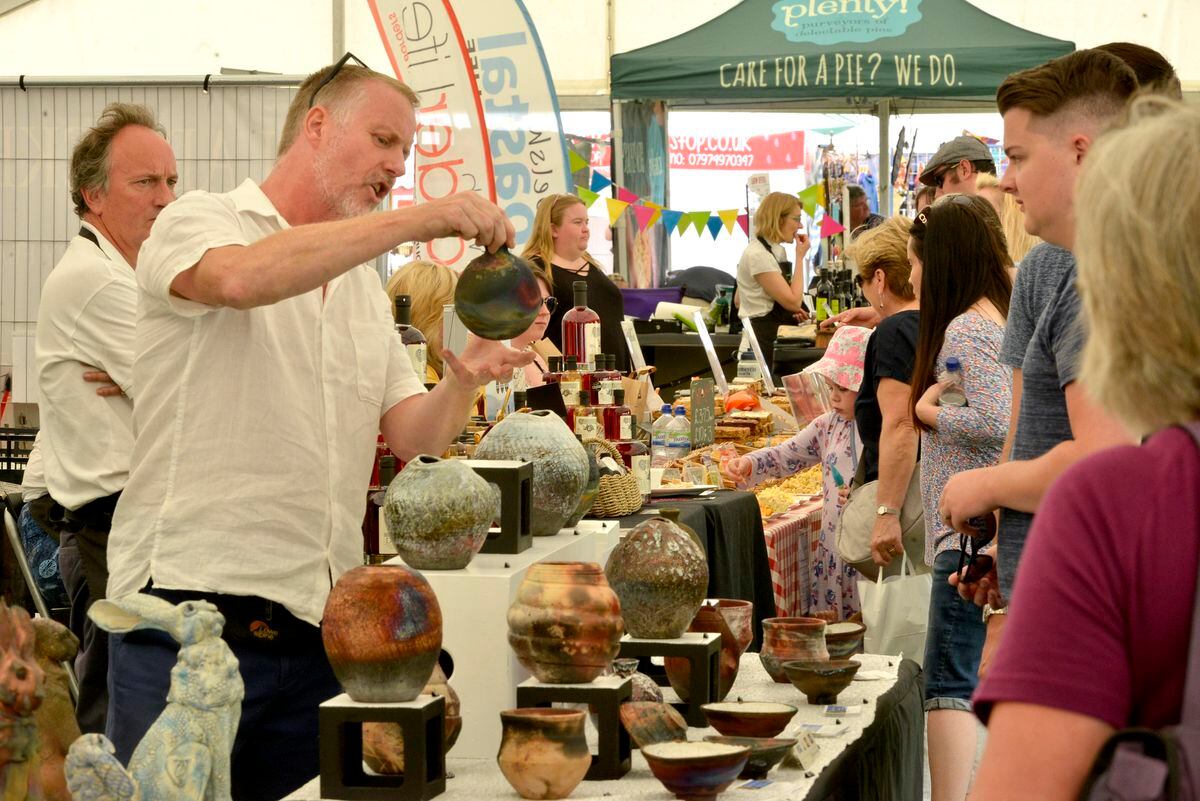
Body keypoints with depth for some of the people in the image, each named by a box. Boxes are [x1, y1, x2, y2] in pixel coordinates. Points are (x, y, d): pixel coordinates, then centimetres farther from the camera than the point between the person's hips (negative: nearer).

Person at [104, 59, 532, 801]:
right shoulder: (199, 222, -1)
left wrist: (462, 383, -11)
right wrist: (418, 220, -26)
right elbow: (240, 278, -26)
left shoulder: (364, 286, 20)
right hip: (194, 605, -6)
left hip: (318, 627, 6)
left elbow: (411, 434, 12)